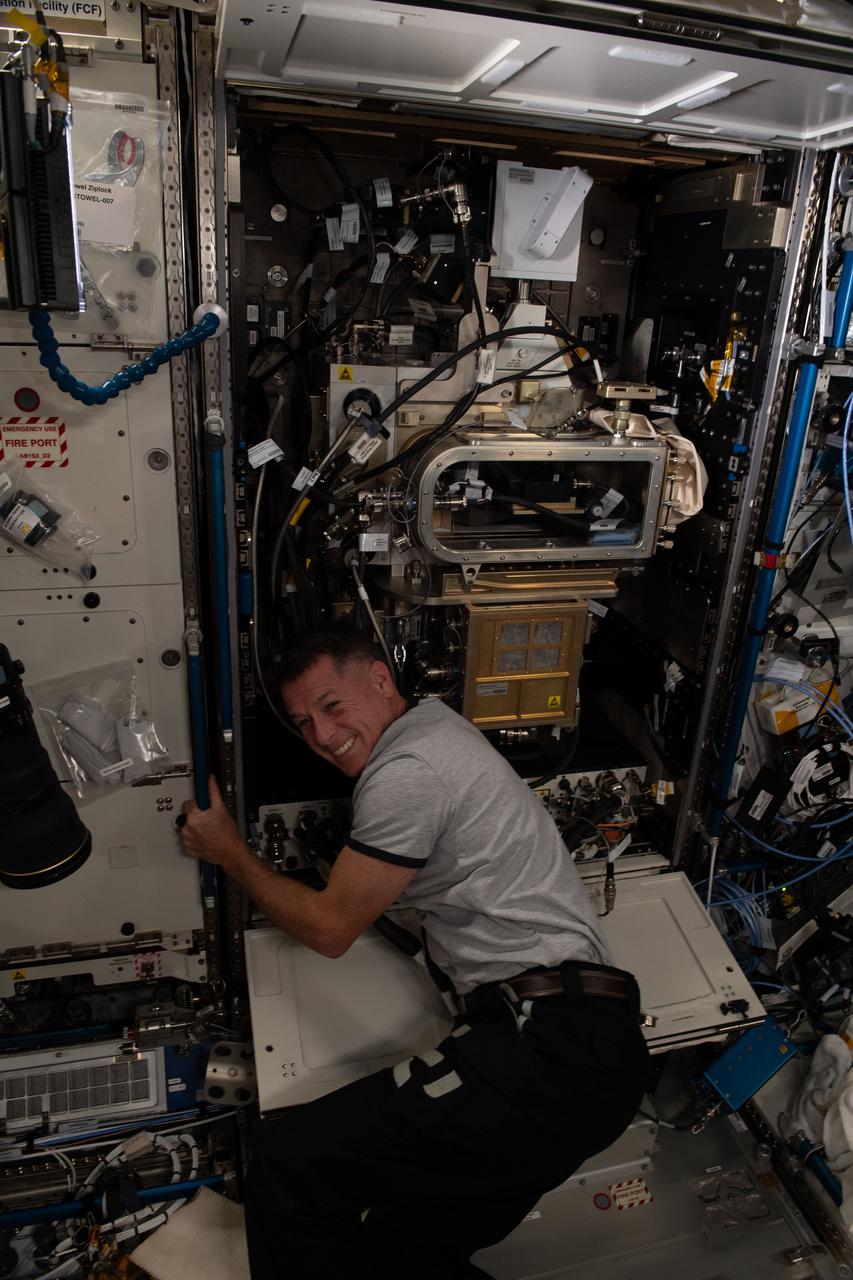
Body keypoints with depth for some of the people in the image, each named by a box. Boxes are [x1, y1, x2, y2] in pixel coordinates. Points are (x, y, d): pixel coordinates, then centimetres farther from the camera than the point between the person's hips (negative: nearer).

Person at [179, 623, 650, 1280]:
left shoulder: (409, 771, -13)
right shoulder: (439, 726, 18)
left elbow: (329, 928, -2)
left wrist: (229, 852, 9)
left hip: (549, 1047, -10)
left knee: (290, 1160, -13)